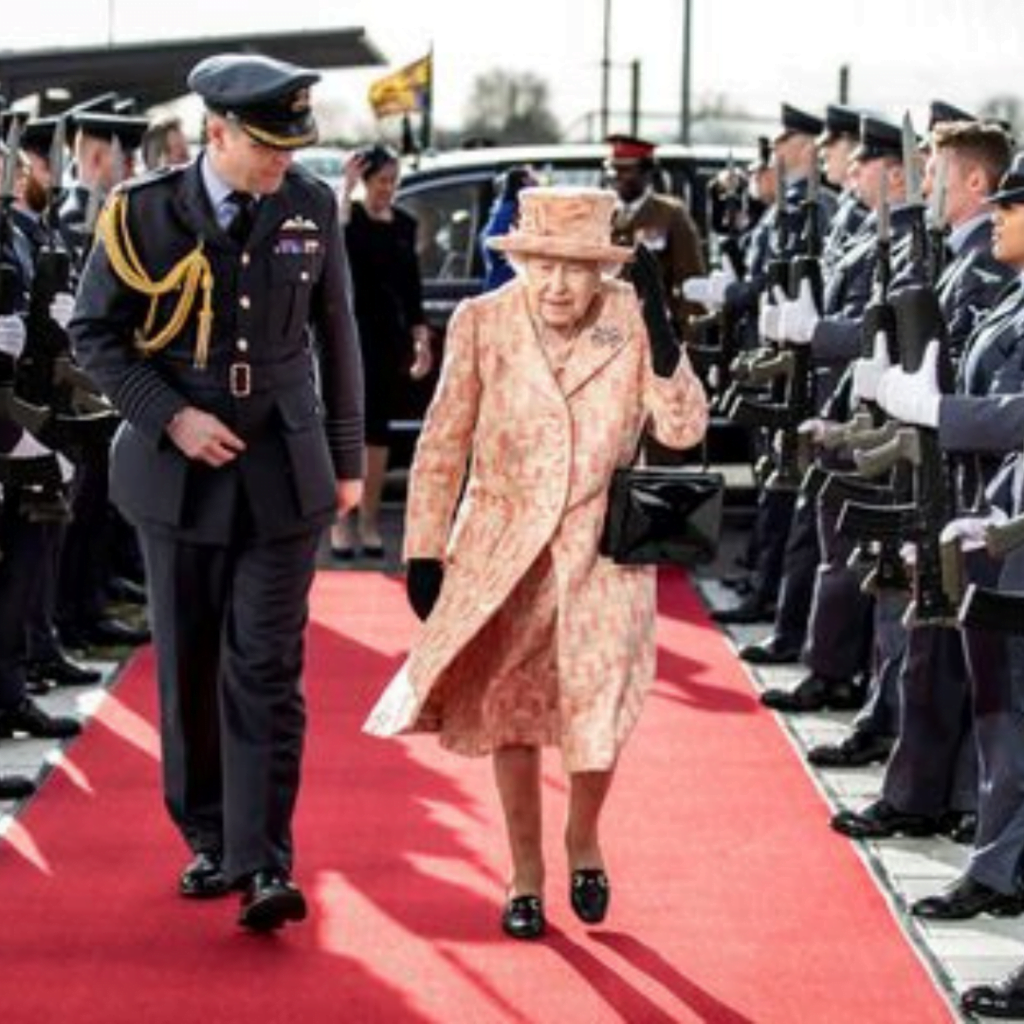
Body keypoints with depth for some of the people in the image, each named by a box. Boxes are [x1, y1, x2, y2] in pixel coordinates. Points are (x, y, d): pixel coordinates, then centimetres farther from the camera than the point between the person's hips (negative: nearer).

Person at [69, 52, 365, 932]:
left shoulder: (312, 207, 0)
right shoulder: (145, 212, -7)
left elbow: (335, 334, 10)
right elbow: (95, 332, -1)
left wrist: (348, 459, 13)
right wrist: (171, 417, -13)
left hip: (283, 474, 0)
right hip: (177, 475, 0)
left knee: (266, 671, -7)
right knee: (188, 668, 9)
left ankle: (264, 866, -9)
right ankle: (208, 839, 24)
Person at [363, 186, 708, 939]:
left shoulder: (633, 323, -6)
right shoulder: (482, 323, -5)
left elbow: (683, 431, -11)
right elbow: (443, 444, -1)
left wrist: (666, 351, -26)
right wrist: (424, 551, -3)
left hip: (601, 548, -1)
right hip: (504, 549, 1)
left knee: (598, 713, -6)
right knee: (509, 711, 7)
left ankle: (582, 836, 25)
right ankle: (525, 873, 24)